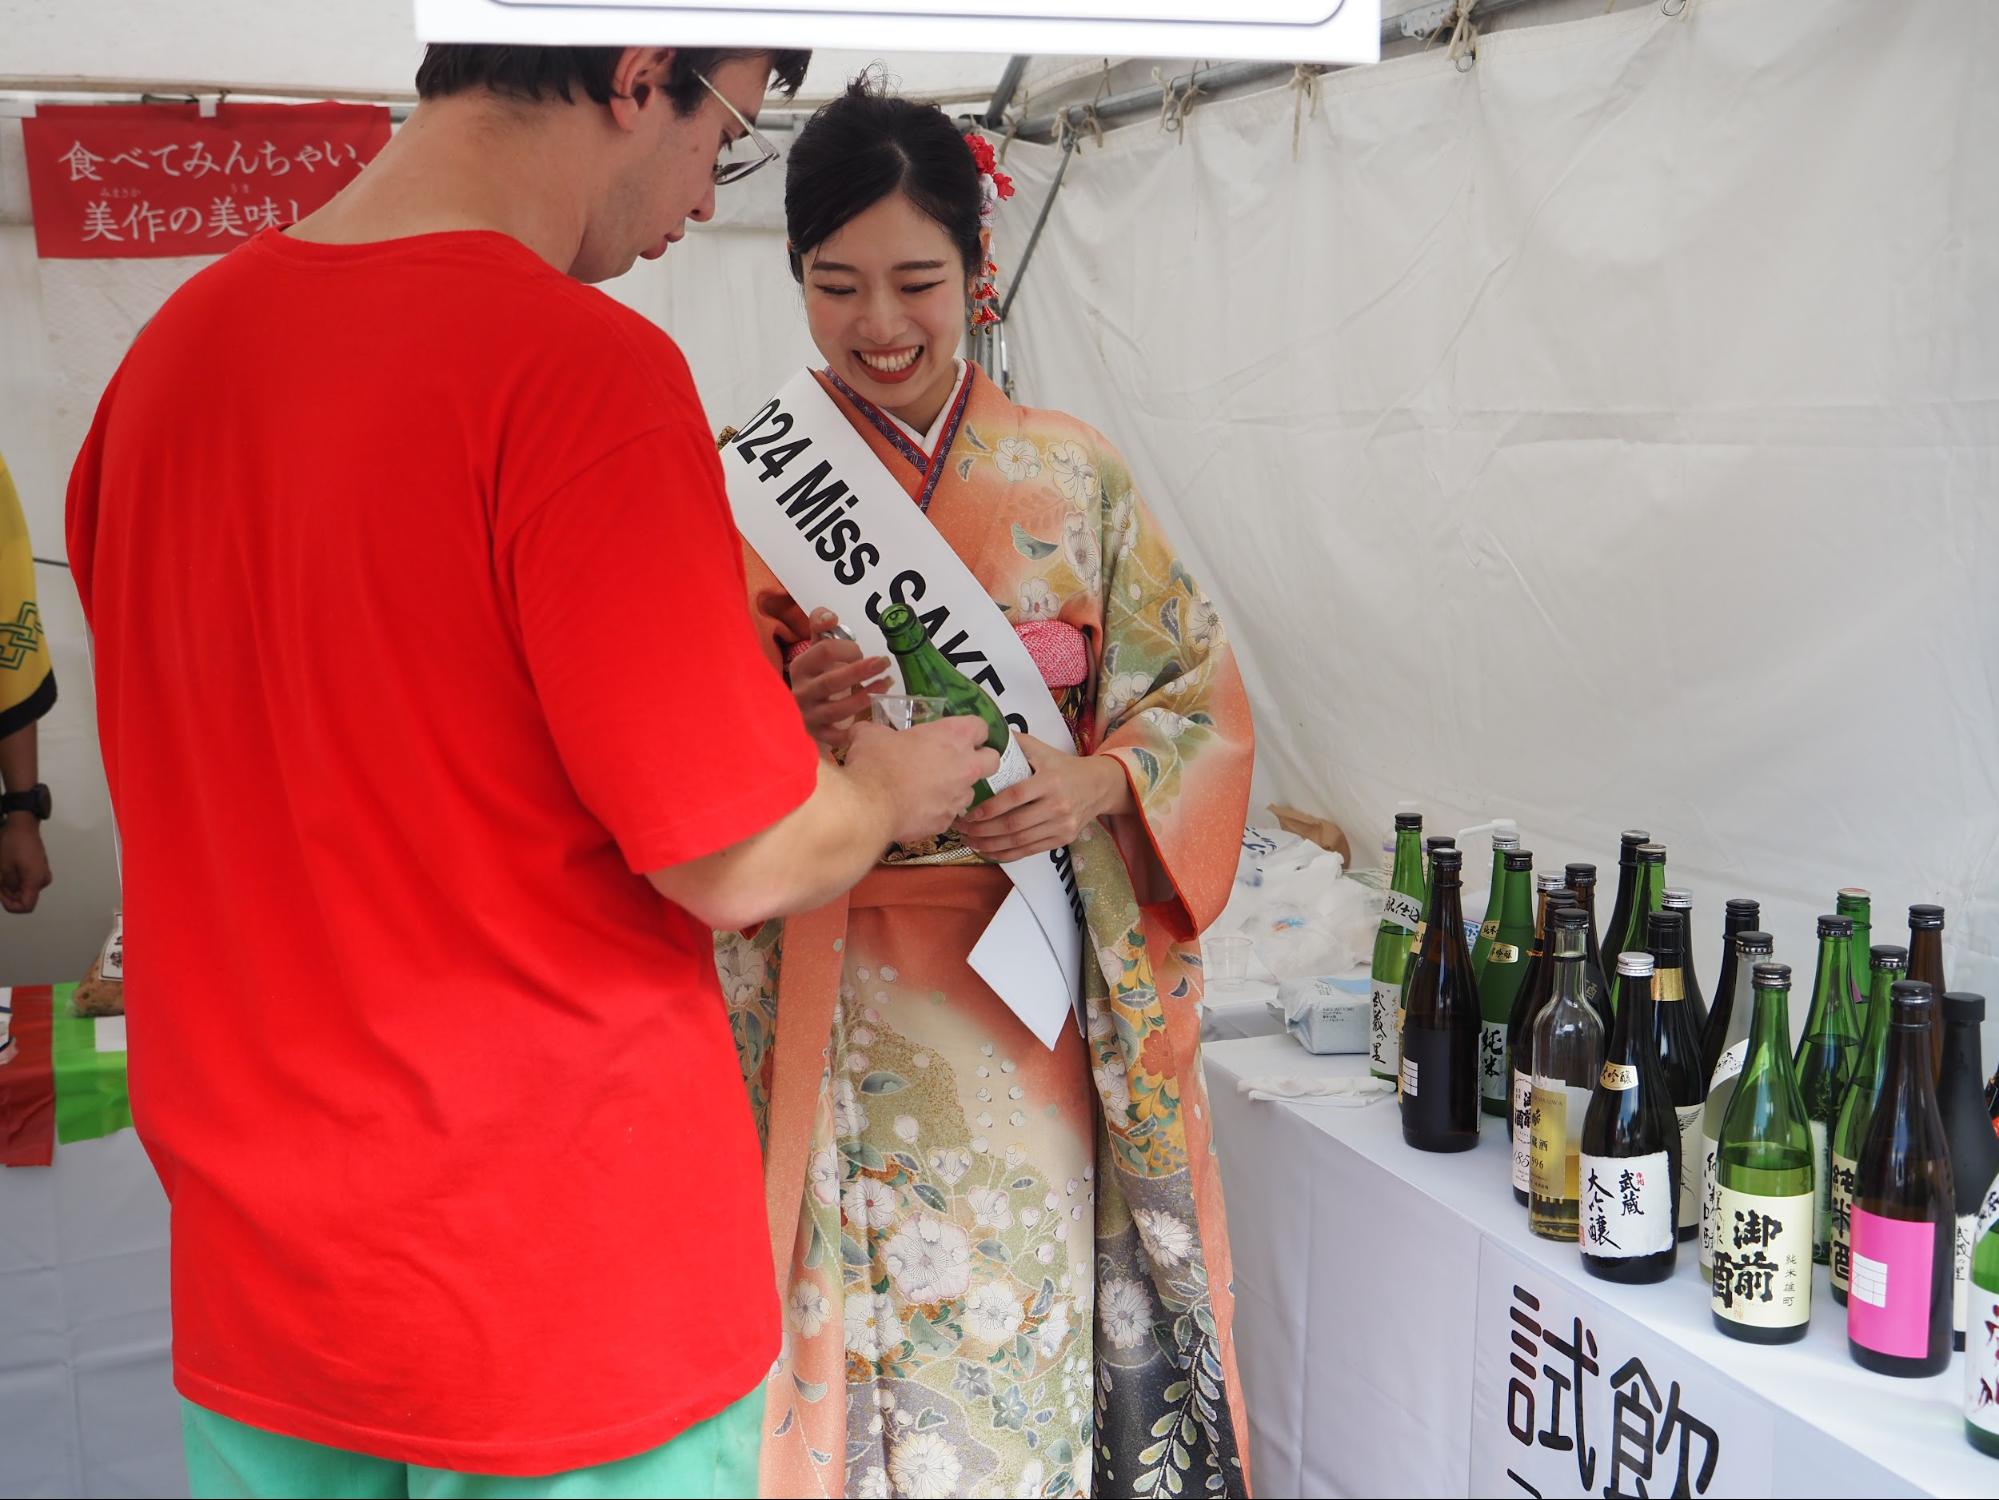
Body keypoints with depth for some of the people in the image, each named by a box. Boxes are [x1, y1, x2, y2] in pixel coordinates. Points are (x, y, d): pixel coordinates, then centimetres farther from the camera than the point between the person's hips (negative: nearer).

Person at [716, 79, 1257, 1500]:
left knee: (1028, 1311, 8)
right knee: (850, 1323, 6)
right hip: (824, 998, 0)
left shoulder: (1076, 474, 4)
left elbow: (1203, 692, 5)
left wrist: (1098, 783, -14)